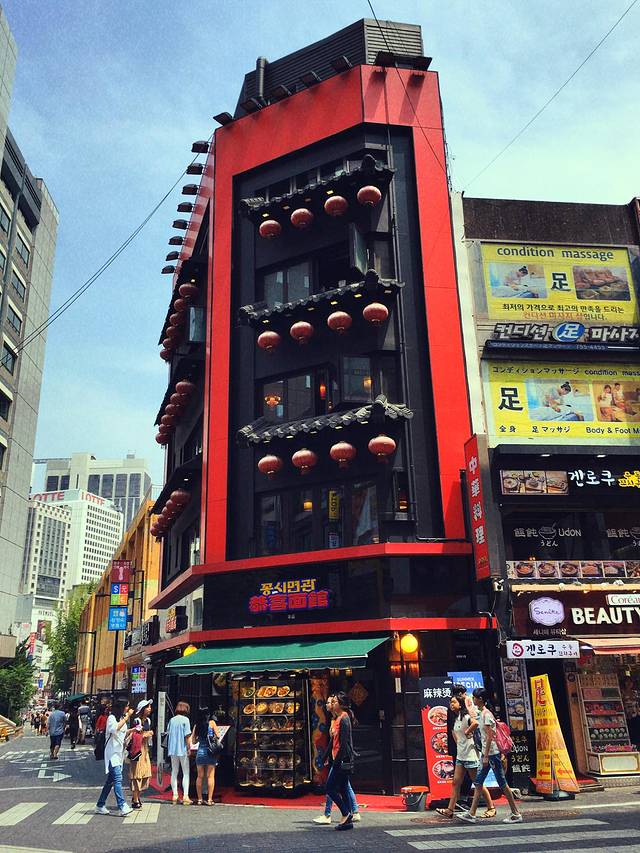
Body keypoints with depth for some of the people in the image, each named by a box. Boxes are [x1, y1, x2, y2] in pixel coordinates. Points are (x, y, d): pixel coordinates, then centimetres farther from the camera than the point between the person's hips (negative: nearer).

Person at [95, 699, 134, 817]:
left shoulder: (122, 718, 17)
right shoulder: (112, 718, -9)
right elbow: (115, 729, -29)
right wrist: (127, 717, -26)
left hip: (119, 753, 9)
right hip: (112, 752, -9)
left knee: (111, 781, 10)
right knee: (117, 779, -17)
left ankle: (100, 806, 18)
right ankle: (122, 807, -23)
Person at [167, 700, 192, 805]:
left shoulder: (172, 720, 6)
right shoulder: (185, 719, -9)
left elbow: (168, 734, 9)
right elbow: (187, 736, -12)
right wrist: (188, 749, -6)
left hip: (172, 749, 5)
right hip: (182, 749, -5)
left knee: (174, 772, 12)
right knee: (186, 773, 3)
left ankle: (175, 795, 13)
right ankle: (185, 796, -4)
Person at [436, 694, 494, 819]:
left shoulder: (465, 717, -16)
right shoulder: (456, 719, 11)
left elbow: (475, 723, -37)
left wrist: (467, 732, -22)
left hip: (470, 755, -8)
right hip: (460, 755, 9)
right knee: (456, 783, 5)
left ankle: (491, 808, 13)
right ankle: (450, 810, 6)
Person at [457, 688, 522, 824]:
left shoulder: (486, 714, -16)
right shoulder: (481, 714, 12)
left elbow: (490, 736, -20)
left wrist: (486, 756, -20)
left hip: (492, 753, -10)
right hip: (486, 753, 10)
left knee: (502, 783, -1)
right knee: (478, 782, 7)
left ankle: (516, 814, 10)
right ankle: (471, 814, 8)